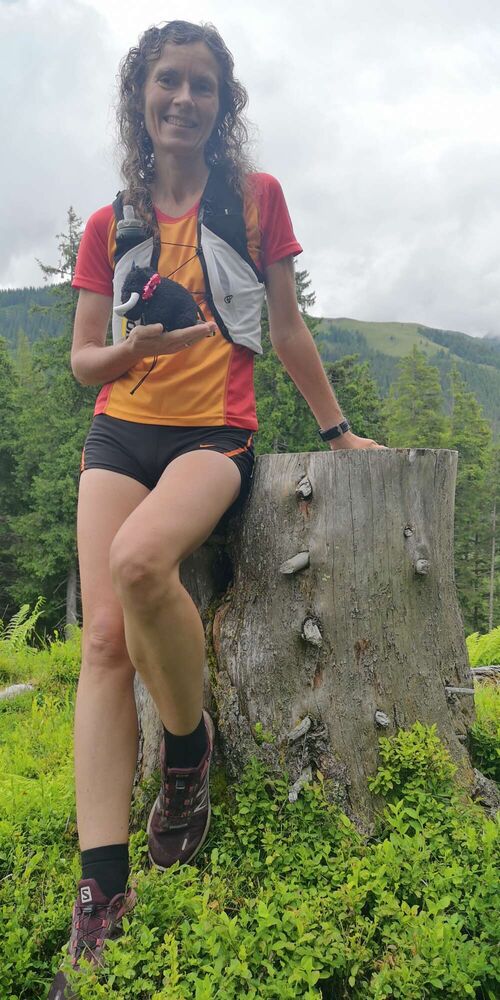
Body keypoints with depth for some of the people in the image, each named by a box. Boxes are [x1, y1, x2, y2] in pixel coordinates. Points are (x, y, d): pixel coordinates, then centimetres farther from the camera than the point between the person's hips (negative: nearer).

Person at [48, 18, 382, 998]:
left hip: (215, 433, -3)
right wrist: (134, 349, -9)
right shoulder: (108, 225, 16)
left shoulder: (255, 196, 11)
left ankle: (189, 744, -6)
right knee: (102, 635, -13)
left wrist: (338, 430, 12)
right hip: (120, 432, 3)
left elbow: (287, 328, 12)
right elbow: (83, 360, 13)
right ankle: (102, 893, -10)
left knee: (139, 560, -35)